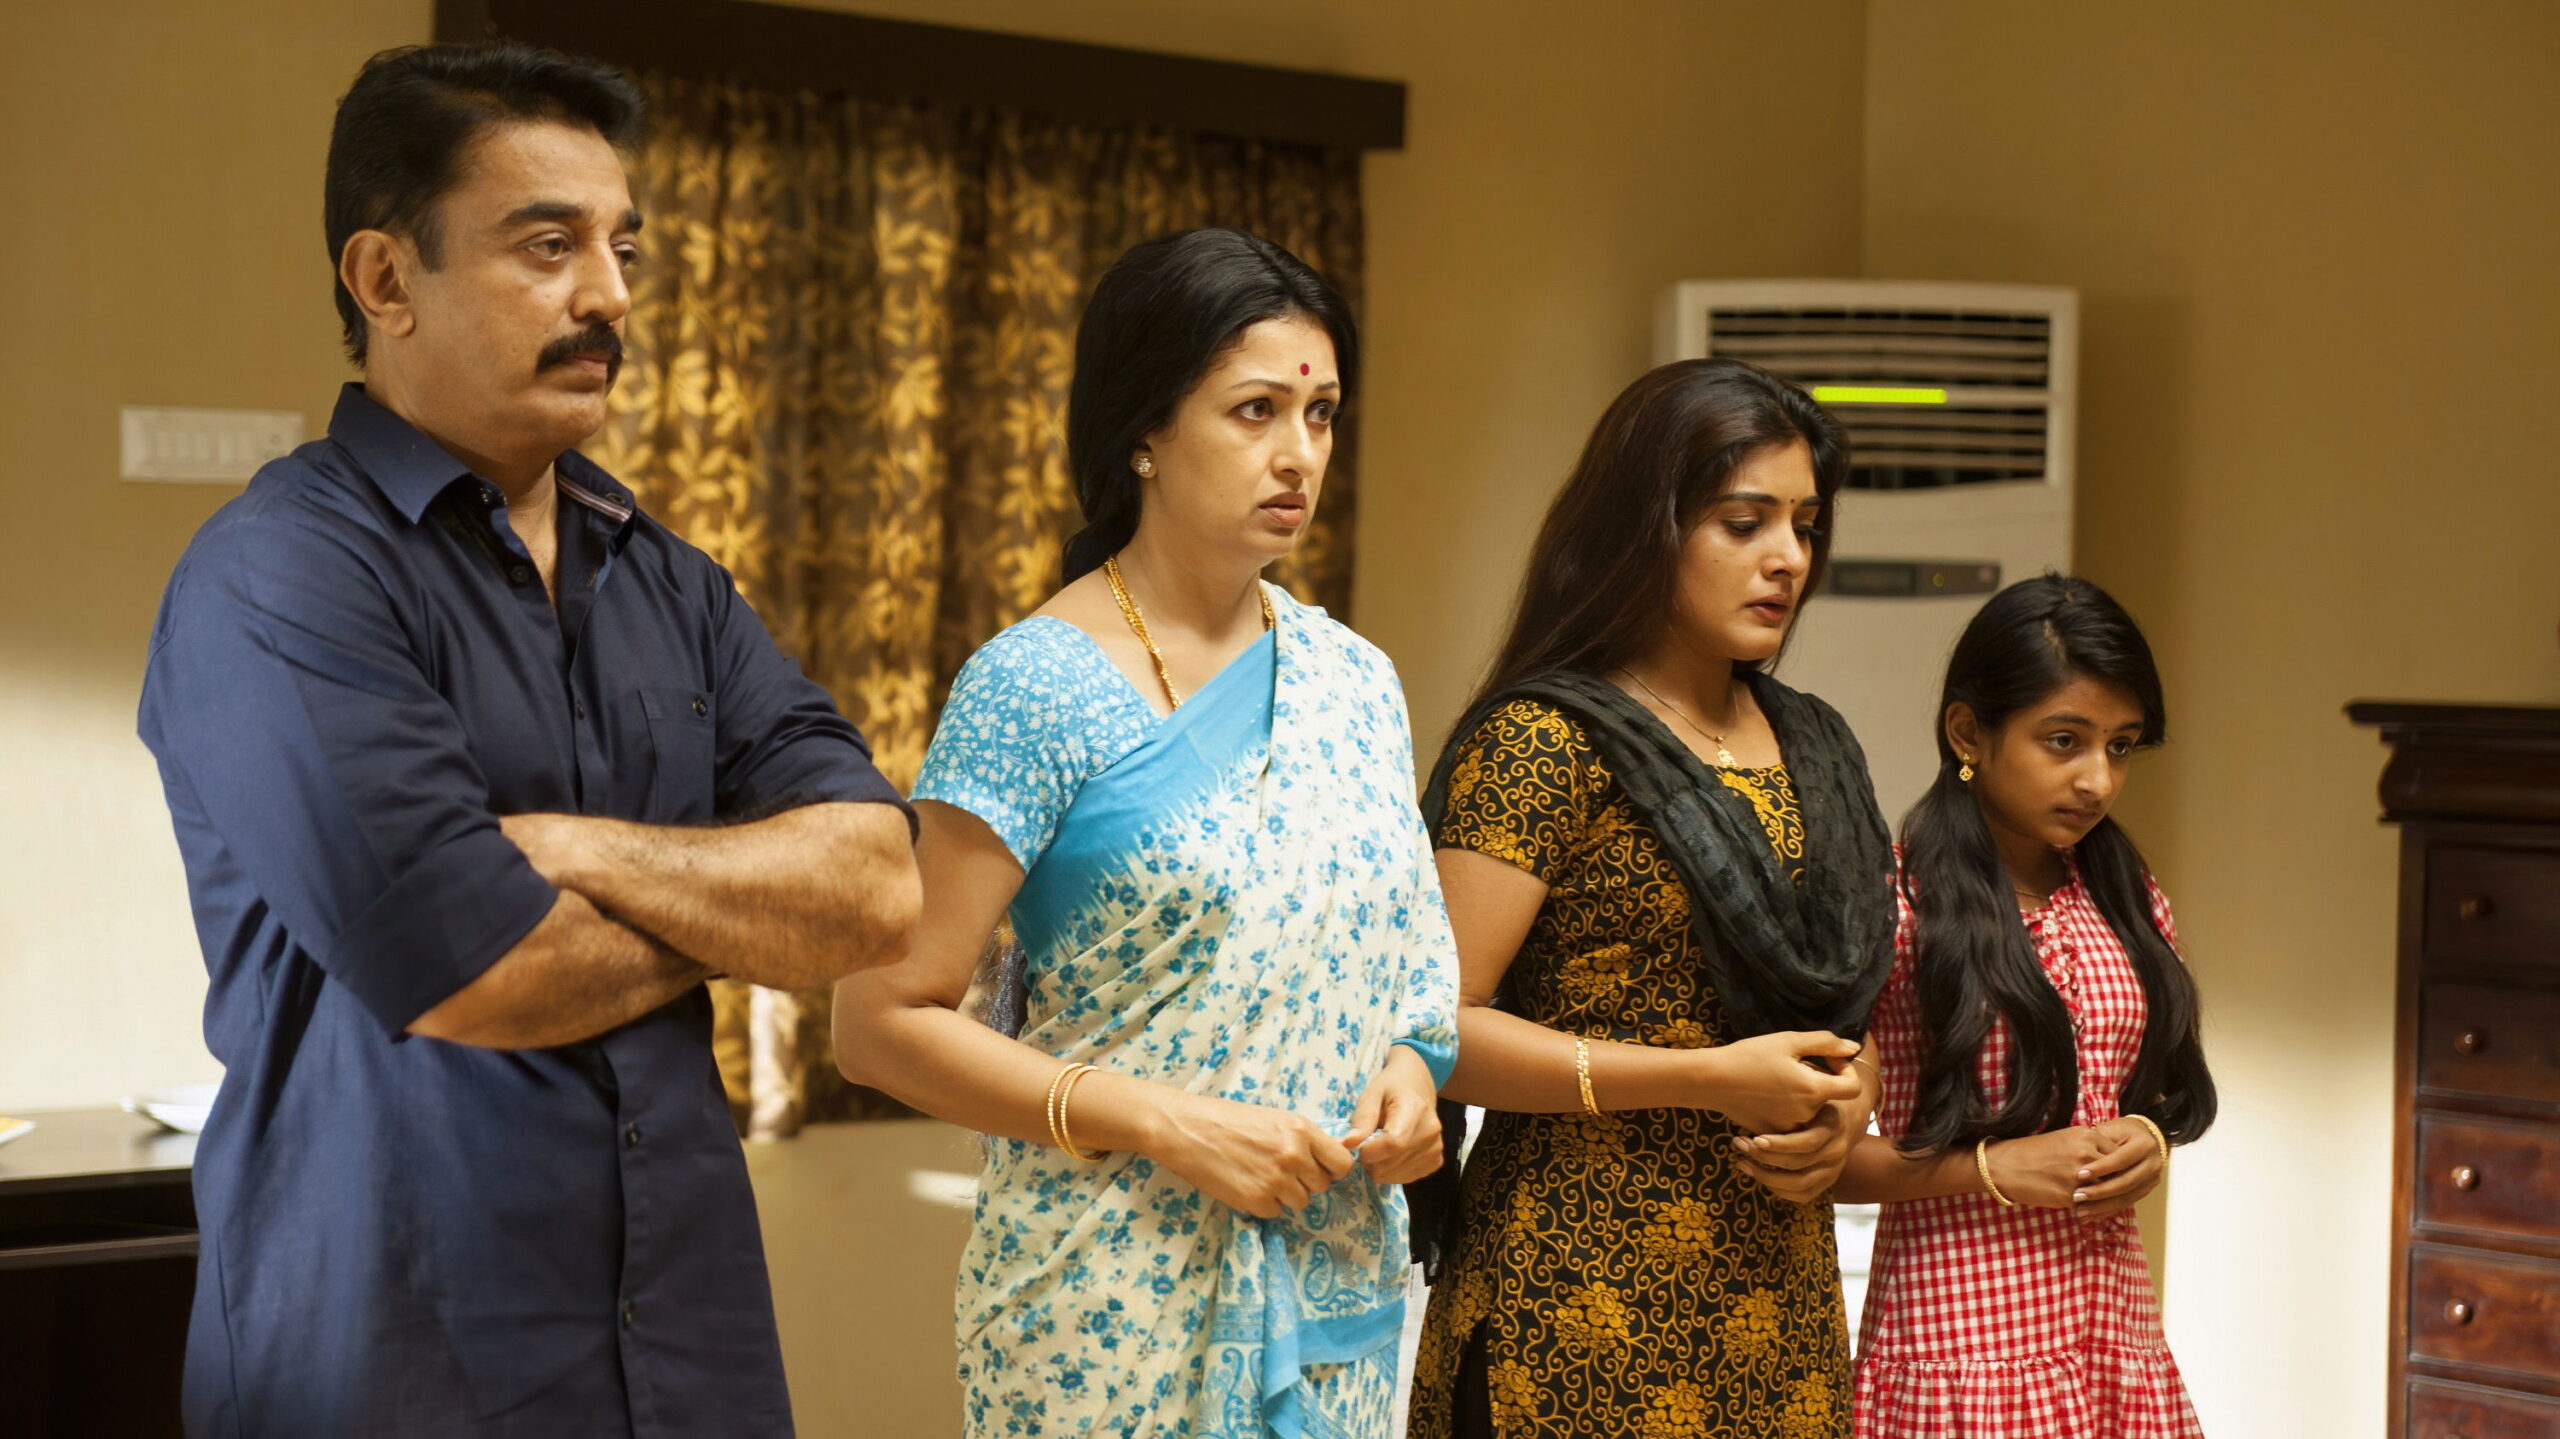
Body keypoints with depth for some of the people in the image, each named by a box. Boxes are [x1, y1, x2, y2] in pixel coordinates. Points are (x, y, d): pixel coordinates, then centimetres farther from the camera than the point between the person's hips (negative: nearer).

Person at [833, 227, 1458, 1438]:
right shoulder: (1036, 689, -11)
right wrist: (1164, 1124, -19)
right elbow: (883, 1019, -13)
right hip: (1118, 1303, -5)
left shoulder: (1352, 682, 7)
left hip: (1338, 1295, 6)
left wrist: (1410, 1064, -3)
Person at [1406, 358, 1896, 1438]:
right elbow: (1434, 1026, -16)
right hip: (1584, 1300, -6)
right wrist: (1712, 1079, -19)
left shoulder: (1811, 750, 13)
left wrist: (1844, 1105, -1)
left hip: (1780, 1296, 7)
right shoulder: (1542, 743, -9)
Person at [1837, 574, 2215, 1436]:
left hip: (2118, 1329, 6)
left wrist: (2151, 1142, -1)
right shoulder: (1892, 907, -10)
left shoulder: (2128, 908, 8)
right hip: (1962, 1349, -5)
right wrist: (1992, 1169, -18)